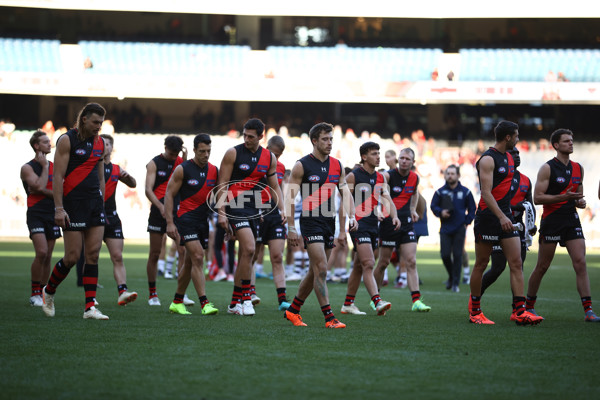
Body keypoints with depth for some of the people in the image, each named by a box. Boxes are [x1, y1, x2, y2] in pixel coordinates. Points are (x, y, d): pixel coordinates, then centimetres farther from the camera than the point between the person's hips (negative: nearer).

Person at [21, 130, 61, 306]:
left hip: (52, 214, 5)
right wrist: (44, 167, -7)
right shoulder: (27, 168, -2)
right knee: (41, 252, -19)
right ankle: (35, 293, -10)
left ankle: (43, 293, 10)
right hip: (36, 214, -5)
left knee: (48, 256, 3)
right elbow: (39, 186, -16)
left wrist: (43, 191, -8)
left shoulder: (54, 166, 14)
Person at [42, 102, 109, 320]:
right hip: (73, 202, -6)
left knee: (93, 254, -2)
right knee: (72, 256, -5)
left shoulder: (99, 143, 13)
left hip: (95, 202, 6)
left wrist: (102, 205, 17)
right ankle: (49, 291, 20)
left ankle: (90, 306, -2)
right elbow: (58, 176, -11)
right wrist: (58, 208, -17)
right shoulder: (67, 140, -7)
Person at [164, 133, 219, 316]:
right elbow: (169, 194, -5)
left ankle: (177, 302, 22)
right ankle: (204, 303, -18)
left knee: (189, 262, 10)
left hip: (203, 220, 6)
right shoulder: (182, 169, -6)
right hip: (186, 218, -5)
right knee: (197, 258, -16)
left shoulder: (214, 171, 9)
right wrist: (170, 222, -12)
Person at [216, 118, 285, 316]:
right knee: (249, 248, -20)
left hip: (253, 209, 5)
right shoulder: (233, 153, -5)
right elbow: (222, 185, -5)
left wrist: (282, 209, 3)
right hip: (235, 206, -5)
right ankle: (246, 299, -13)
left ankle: (235, 303, 16)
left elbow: (275, 186, 16)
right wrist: (221, 212, -12)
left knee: (244, 255, 8)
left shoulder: (269, 158, 8)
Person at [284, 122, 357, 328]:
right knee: (321, 269, -14)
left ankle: (293, 310, 25)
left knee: (315, 271, 11)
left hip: (329, 222, 6)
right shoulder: (302, 165, -6)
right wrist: (291, 228, -12)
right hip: (310, 221, -6)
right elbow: (290, 197, -7)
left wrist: (351, 216, -6)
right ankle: (329, 317, -13)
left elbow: (345, 193, 12)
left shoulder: (337, 165, 10)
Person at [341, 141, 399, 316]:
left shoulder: (380, 178, 13)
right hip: (359, 225, -7)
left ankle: (348, 304, 21)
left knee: (359, 267, 13)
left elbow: (387, 199, 5)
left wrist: (394, 216, -15)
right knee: (369, 264, -18)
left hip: (374, 226, 7)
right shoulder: (353, 176, -6)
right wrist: (342, 229, -9)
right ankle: (378, 302, -28)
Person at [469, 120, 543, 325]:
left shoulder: (509, 157, 15)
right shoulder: (488, 159, -12)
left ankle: (520, 311, -7)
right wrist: (501, 216, -30)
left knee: (516, 263, -3)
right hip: (488, 217, -8)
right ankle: (474, 311, 14)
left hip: (505, 217, 8)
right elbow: (486, 192, -21)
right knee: (481, 265, 2)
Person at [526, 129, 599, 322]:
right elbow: (537, 197, -11)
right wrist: (564, 197, -20)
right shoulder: (547, 168, -6)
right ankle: (529, 306, 20)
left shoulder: (578, 168, 12)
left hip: (572, 219, 4)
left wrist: (580, 201, 1)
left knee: (580, 263, -8)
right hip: (551, 221, -4)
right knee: (542, 266, 3)